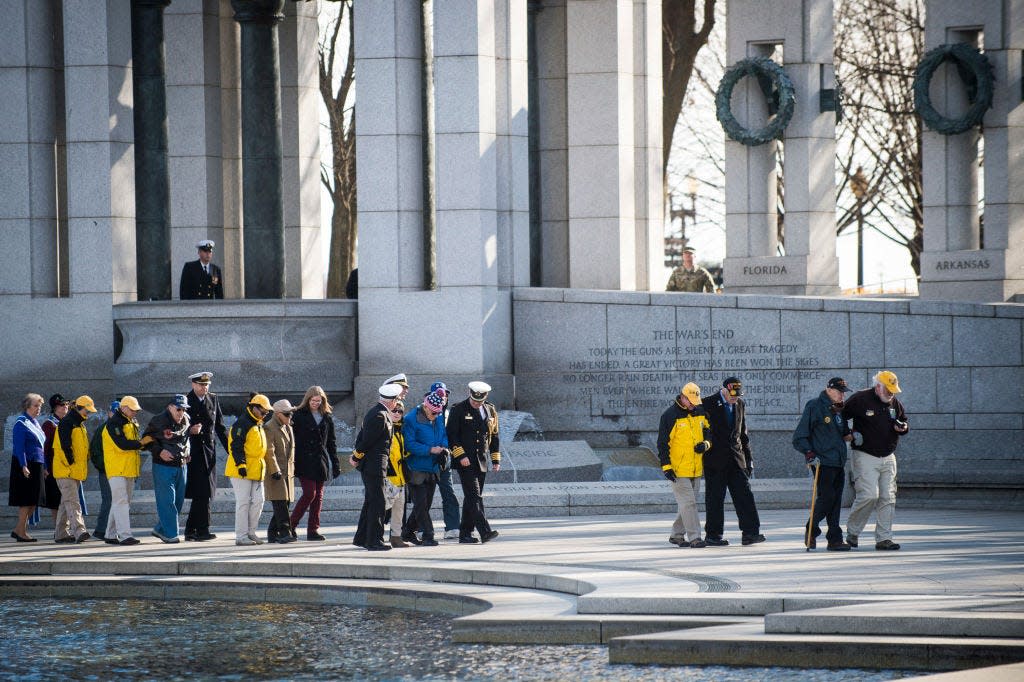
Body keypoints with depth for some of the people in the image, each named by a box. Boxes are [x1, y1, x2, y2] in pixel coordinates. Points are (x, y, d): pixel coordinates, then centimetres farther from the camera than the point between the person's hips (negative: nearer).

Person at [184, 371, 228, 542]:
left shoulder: (213, 399, 13)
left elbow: (220, 426, 17)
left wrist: (230, 449, 12)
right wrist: (190, 430, -21)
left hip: (209, 450, 5)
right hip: (193, 451, -5)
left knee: (203, 494, 6)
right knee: (203, 491, -12)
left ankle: (191, 530, 13)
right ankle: (202, 530, -10)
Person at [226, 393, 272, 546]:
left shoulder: (258, 425, 18)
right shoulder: (242, 423, -12)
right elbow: (236, 446, -18)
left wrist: (262, 466, 26)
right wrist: (241, 464, -25)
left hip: (256, 470, 9)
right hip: (242, 470, -9)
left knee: (258, 501, 5)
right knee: (243, 502, -6)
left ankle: (251, 532, 15)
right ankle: (241, 536, -2)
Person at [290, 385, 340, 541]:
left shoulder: (326, 417, 12)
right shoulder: (299, 415, -1)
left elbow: (331, 442, 17)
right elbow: (292, 439, -3)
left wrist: (336, 464, 12)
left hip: (320, 462, 5)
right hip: (304, 462, -5)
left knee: (318, 495, 3)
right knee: (309, 493, -13)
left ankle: (313, 529, 8)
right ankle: (291, 525, -1)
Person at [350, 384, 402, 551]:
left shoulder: (374, 412, 13)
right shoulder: (380, 416, -19)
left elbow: (362, 436, 16)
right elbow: (367, 440, -19)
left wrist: (356, 456, 11)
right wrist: (356, 458, -6)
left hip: (370, 466, 10)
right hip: (375, 466, -10)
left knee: (371, 502, 16)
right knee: (377, 503, -7)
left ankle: (361, 538, 23)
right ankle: (374, 541, -5)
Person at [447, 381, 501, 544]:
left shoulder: (490, 411, 12)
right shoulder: (458, 410, -4)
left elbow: (494, 437, 19)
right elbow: (451, 435, -6)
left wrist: (496, 460, 15)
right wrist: (461, 456, -14)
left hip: (482, 461, 6)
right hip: (465, 461, -6)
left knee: (472, 498, 8)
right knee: (474, 496, -13)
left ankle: (465, 534, 14)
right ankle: (485, 532, -21)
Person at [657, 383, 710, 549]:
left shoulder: (700, 412, 7)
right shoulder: (670, 416, -11)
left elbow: (709, 430, 19)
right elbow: (663, 443, -11)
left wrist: (706, 444, -4)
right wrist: (666, 467, -15)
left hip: (696, 469, 7)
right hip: (678, 470, -7)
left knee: (688, 503, 13)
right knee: (688, 503, -10)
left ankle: (676, 535, 25)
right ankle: (694, 538, -9)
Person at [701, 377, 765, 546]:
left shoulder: (740, 405, 12)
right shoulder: (708, 404, -5)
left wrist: (748, 458, 17)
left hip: (736, 457, 5)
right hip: (715, 459, -5)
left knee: (744, 494, -4)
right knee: (715, 498, -1)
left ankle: (750, 532, -5)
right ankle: (713, 534, 6)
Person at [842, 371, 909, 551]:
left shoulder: (895, 403, 10)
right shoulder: (860, 399, -7)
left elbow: (903, 420, 24)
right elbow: (841, 417, -1)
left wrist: (903, 428, 1)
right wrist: (852, 434, -12)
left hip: (888, 457, 6)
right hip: (865, 456, -6)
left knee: (888, 498, 0)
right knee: (869, 495, -16)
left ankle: (884, 538, 5)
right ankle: (852, 532, 2)